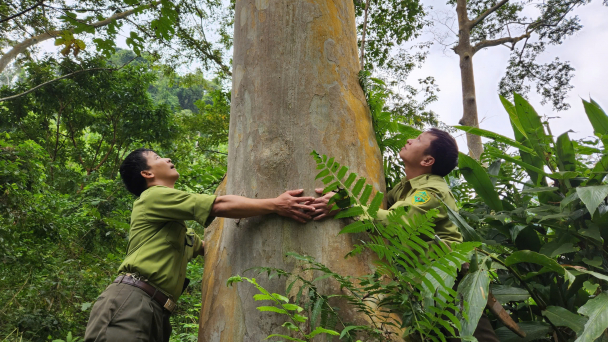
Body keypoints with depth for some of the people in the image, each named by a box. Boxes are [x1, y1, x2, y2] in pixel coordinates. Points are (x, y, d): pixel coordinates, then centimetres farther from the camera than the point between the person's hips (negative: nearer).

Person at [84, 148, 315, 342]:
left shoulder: (170, 221, 28)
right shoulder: (154, 196, -3)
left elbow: (203, 247, 36)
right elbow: (220, 206, -13)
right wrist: (275, 205, -12)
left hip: (156, 312, 9)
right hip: (131, 303, -9)